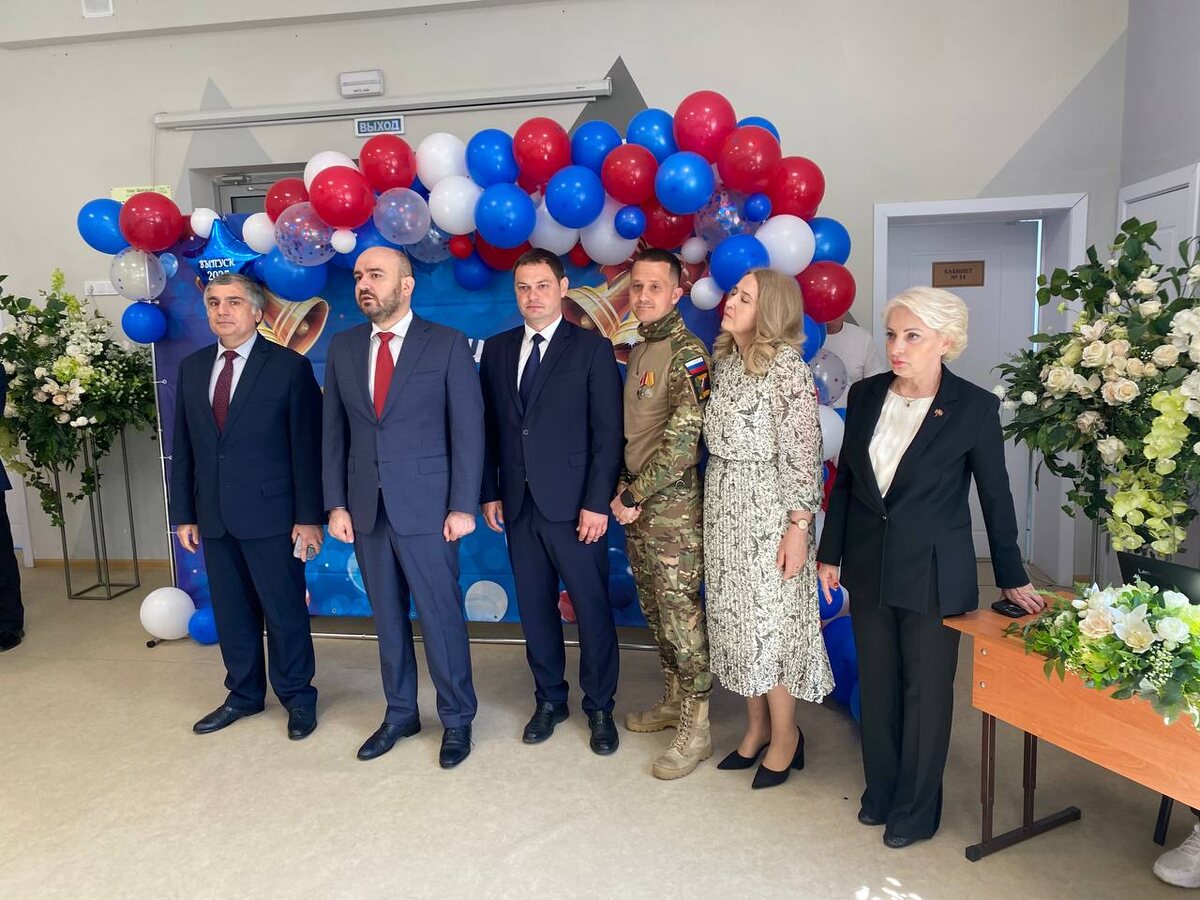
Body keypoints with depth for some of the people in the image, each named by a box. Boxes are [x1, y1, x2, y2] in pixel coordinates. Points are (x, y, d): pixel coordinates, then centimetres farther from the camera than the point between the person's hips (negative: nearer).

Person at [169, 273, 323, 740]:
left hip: (270, 514, -5)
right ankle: (244, 694, 32)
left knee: (284, 610, 5)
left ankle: (297, 696, 24)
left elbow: (308, 448, -8)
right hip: (213, 517, 5)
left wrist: (309, 518, -11)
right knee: (230, 611, 15)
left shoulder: (290, 366, -6)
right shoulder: (191, 368, 10)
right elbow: (183, 448, 11)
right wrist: (184, 514, 9)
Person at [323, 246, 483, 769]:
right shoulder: (342, 347, 8)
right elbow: (334, 432, 9)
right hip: (366, 509, 4)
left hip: (426, 506, -4)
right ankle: (400, 713, 32)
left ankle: (457, 719, 23)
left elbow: (468, 429, -6)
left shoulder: (446, 344, -4)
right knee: (387, 618, 15)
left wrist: (463, 506, -10)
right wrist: (336, 504, 3)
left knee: (441, 617, 4)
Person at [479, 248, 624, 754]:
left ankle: (599, 707, 23)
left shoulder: (592, 349, -2)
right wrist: (489, 493, 5)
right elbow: (489, 427, 11)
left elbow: (608, 434, -7)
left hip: (573, 504, -4)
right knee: (534, 609, 13)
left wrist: (597, 503, -12)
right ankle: (549, 700, 30)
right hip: (519, 504, 4)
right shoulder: (497, 349, 10)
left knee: (592, 609, 5)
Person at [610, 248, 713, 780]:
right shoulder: (638, 352, 14)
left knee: (680, 612, -3)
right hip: (635, 503, 8)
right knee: (654, 609, 16)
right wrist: (623, 489, 9)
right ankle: (674, 700, 33)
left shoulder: (687, 352, -13)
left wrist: (634, 495, -14)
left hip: (673, 505, -8)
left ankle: (696, 729, 11)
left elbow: (684, 439, -19)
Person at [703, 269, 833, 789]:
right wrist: (714, 504, 13)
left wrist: (798, 528, -17)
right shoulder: (724, 360, 7)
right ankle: (757, 726, 31)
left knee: (769, 621, 4)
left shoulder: (786, 367, -15)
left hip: (767, 511, -7)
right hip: (723, 510, 7)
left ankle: (784, 733, 25)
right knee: (736, 618, 14)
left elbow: (802, 454, -16)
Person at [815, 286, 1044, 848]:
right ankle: (880, 792, 36)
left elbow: (995, 496, -3)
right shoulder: (865, 395, 0)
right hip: (869, 569, 4)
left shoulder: (974, 407, -11)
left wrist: (1012, 579, 2)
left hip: (933, 574, -4)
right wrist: (829, 553, 8)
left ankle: (915, 811, 30)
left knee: (926, 691, 10)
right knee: (876, 686, 16)